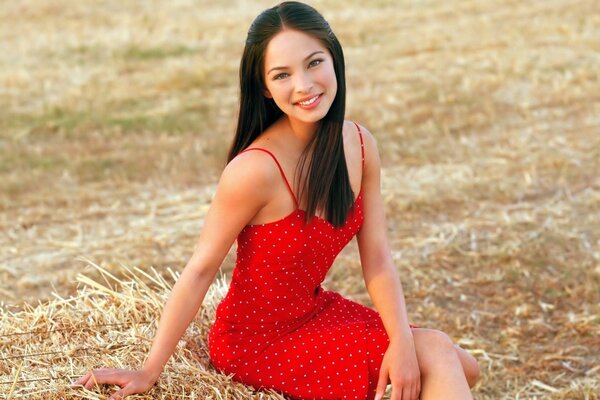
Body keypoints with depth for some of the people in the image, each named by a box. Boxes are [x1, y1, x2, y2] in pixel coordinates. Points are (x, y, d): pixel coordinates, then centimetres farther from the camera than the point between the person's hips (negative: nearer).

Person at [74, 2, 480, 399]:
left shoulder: (361, 145, -7)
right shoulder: (256, 168, -27)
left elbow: (377, 259, -6)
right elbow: (200, 270, -21)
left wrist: (402, 341, -20)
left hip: (316, 310, 7)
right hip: (257, 338, -7)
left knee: (460, 367, 1)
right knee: (436, 356, -13)